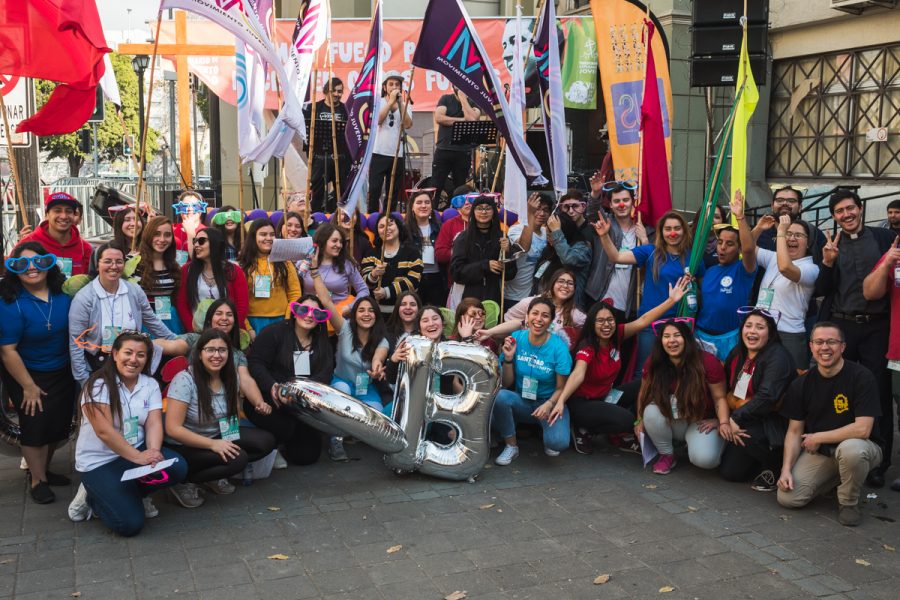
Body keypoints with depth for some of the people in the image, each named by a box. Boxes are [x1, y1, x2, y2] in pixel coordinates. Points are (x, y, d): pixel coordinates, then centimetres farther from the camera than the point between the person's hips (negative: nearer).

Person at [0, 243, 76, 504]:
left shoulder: (62, 294, -8)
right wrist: (29, 387, -17)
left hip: (62, 373, 5)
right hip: (27, 375, -5)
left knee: (58, 425, 14)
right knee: (35, 425, 3)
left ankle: (43, 469, 36)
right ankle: (37, 480, 23)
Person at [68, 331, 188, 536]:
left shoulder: (150, 385, 3)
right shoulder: (99, 385, -14)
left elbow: (154, 423, -6)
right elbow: (104, 431, -23)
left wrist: (153, 451, -27)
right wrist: (138, 457, -29)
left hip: (138, 452, 6)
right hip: (99, 462, -6)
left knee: (177, 468, -23)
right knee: (130, 524, -20)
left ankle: (127, 493, 2)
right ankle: (93, 497, 10)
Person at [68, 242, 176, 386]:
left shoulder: (135, 291, -2)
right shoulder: (83, 298, -13)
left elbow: (152, 321, 12)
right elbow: (76, 343, -11)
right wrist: (84, 381, -13)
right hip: (96, 369, -3)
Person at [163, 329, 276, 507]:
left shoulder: (231, 376, -3)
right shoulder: (185, 380, -23)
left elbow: (234, 411, 16)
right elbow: (173, 429, -25)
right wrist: (212, 444, -29)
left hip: (219, 435, 7)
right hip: (185, 446, -7)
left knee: (266, 441, -8)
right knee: (238, 459, -27)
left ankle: (212, 476, 4)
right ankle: (182, 481, -8)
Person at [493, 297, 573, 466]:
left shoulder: (558, 347, -13)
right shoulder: (516, 338, -7)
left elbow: (561, 388, -6)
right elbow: (507, 384, -2)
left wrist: (549, 404, -25)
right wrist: (508, 358, -18)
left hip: (548, 402, -2)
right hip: (521, 401, 2)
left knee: (558, 442, -30)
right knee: (499, 396, -32)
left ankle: (545, 429, 8)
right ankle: (511, 446, -8)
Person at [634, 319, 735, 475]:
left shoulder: (707, 362, -18)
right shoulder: (654, 363, -11)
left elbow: (719, 397, -13)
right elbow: (644, 393, 3)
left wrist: (724, 423, -28)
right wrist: (640, 420, -3)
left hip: (702, 422, -3)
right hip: (669, 422, 3)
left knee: (704, 458, -31)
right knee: (651, 411, -31)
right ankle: (667, 455, -4)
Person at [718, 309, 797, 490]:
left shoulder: (778, 357, -19)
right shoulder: (738, 353, 6)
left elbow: (766, 398, -30)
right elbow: (725, 387, 7)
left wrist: (736, 418, -30)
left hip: (774, 421, -7)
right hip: (746, 419, 7)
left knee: (745, 433, -37)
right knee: (729, 472, 1)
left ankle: (774, 466, -8)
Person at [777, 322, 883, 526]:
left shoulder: (861, 377, -16)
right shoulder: (801, 384, 0)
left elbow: (862, 429, -23)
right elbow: (794, 431, 3)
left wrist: (817, 437, -15)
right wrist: (786, 469, -10)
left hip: (858, 448, -4)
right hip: (818, 452, 5)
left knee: (850, 448, -41)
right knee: (787, 497, -14)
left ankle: (849, 502, -10)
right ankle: (835, 476, 16)